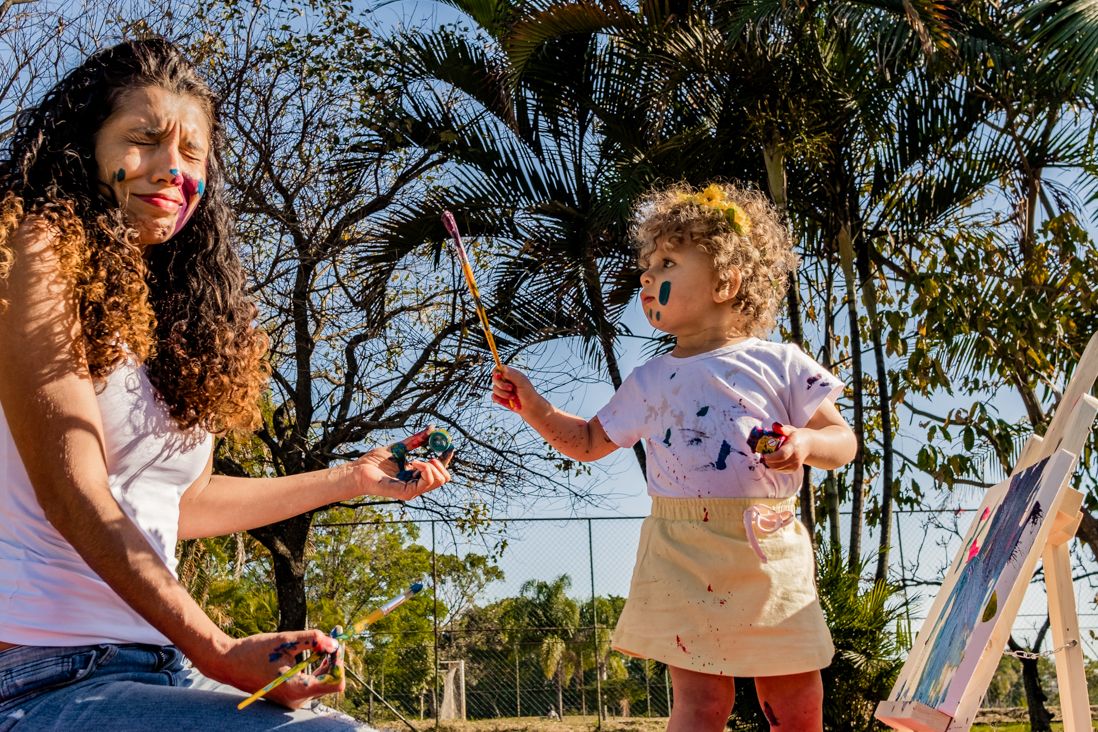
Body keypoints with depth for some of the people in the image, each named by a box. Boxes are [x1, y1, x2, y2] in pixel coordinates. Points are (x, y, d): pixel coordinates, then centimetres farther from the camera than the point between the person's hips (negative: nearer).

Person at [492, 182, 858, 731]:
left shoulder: (778, 364, 4)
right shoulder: (649, 382, 11)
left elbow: (843, 441, 4)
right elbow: (589, 443, 20)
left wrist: (806, 443, -17)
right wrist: (533, 407, 7)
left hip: (770, 551, 0)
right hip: (683, 556, 1)